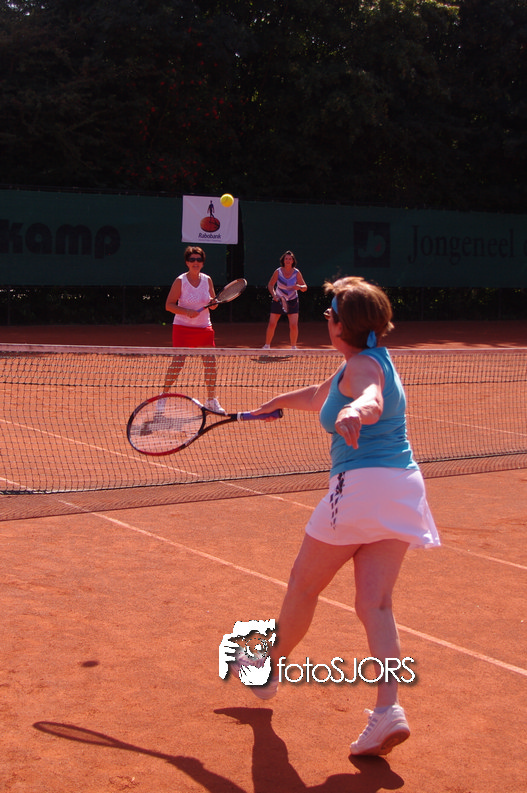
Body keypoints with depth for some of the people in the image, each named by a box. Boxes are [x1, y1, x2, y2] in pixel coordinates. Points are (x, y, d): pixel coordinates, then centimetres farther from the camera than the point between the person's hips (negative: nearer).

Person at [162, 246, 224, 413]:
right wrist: (187, 311, -21)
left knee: (211, 363, -1)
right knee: (177, 363, -10)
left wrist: (214, 303, -12)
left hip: (204, 327, 4)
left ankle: (211, 400, 12)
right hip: (183, 327, -4)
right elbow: (169, 305, -8)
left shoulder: (207, 280, 5)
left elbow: (213, 304, 12)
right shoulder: (180, 281, -7)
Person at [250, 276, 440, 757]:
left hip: (362, 483, -9)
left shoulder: (363, 365, -8)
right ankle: (389, 709, -13)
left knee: (304, 584, 11)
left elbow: (372, 401, -33)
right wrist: (272, 405, 48)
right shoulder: (374, 361, 20)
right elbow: (317, 397, 36)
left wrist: (354, 413, -55)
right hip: (404, 485, 9)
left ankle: (270, 667, 30)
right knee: (375, 603, 0)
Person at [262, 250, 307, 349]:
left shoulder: (296, 272, -7)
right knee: (272, 324, -2)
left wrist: (299, 287, -26)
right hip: (278, 300, 0)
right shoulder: (278, 271, -8)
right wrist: (274, 294, -15)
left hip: (292, 301, 0)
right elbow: (270, 285, 2)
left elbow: (305, 287, -3)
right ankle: (267, 345, 15)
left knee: (294, 325, -10)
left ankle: (293, 347, 7)